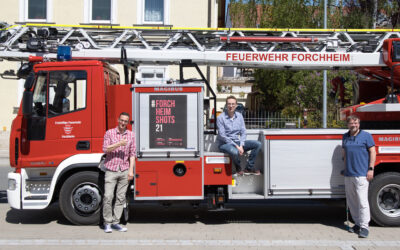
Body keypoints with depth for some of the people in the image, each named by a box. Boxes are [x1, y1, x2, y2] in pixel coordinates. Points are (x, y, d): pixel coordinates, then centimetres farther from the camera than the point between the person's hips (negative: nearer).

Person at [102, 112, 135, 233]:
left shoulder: (131, 135, 9)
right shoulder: (109, 133, 3)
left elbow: (132, 154, 8)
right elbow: (105, 149, -6)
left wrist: (131, 170, 1)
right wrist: (119, 144, -17)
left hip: (124, 171, 3)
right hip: (111, 170, -2)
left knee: (121, 198, 4)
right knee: (108, 196, -8)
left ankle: (115, 222, 12)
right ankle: (107, 223, 4)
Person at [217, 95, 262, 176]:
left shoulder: (239, 116, 6)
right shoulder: (221, 118, -10)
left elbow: (243, 132, 6)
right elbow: (222, 136, -15)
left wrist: (241, 146, -11)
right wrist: (236, 146, -19)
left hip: (237, 142, 6)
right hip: (225, 144, -6)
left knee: (258, 144, -8)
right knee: (235, 152, -39)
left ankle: (249, 168, -1)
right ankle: (238, 169, -6)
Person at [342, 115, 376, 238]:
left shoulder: (366, 135, -1)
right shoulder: (345, 137, 14)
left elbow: (372, 152, -3)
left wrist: (371, 169, -10)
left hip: (361, 174, -6)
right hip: (348, 174, 6)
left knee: (362, 201, -10)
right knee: (351, 201, 10)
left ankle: (364, 227, -4)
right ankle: (357, 223, 21)